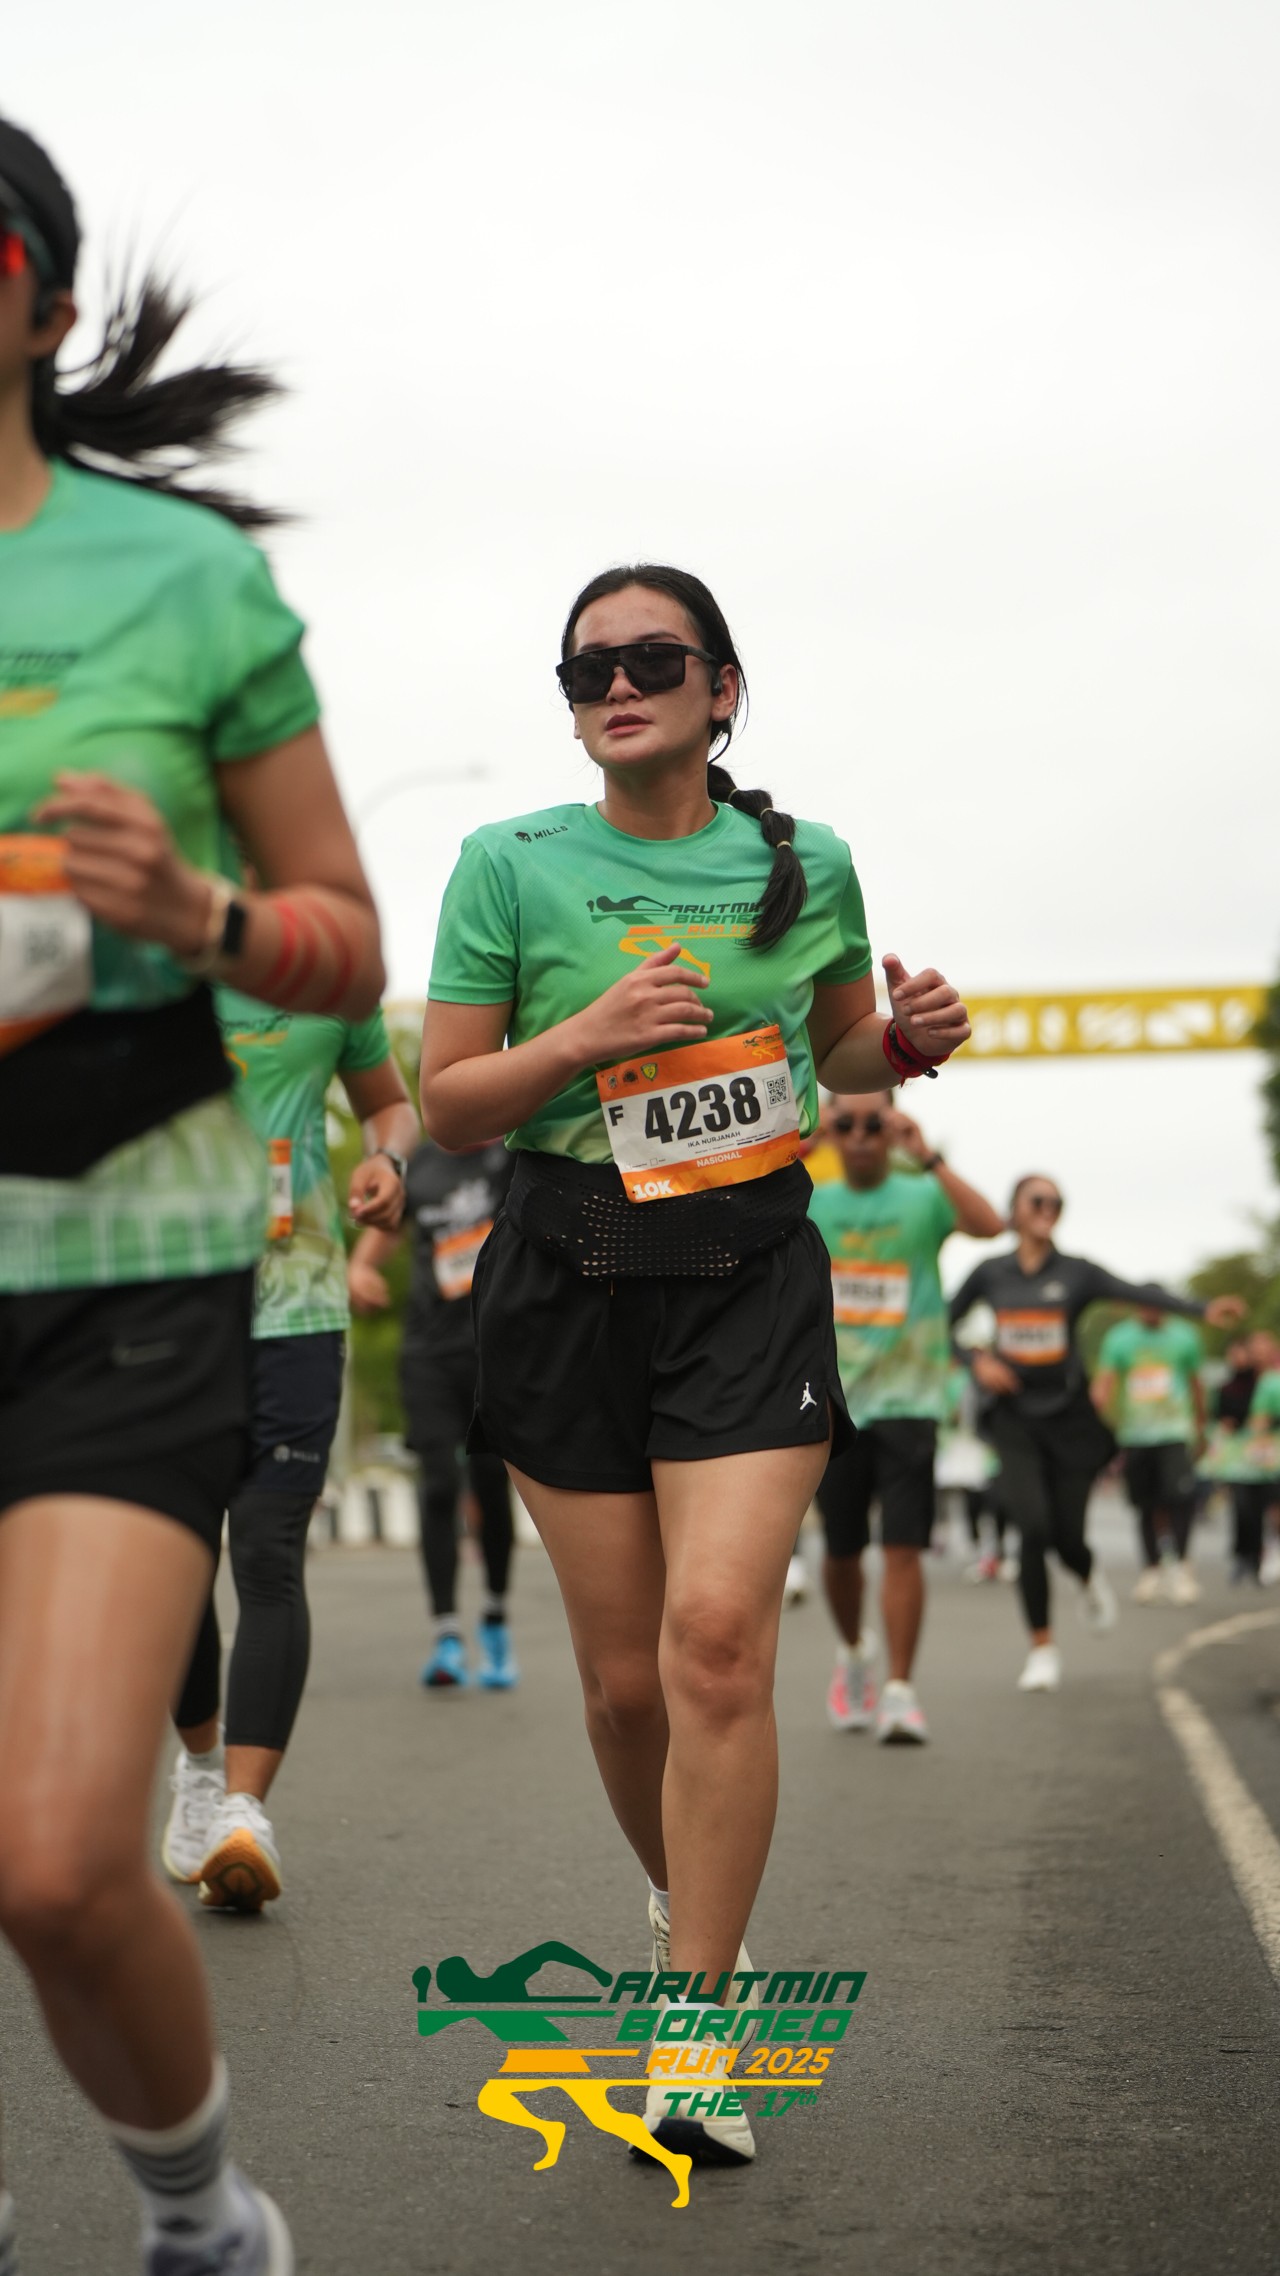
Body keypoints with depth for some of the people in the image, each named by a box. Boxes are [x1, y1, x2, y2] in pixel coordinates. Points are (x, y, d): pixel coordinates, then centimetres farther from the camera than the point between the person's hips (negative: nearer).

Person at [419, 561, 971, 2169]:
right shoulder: (510, 864, 0)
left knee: (719, 1634, -17)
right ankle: (690, 1904, 35)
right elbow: (447, 1105, 1)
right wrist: (584, 1036, -17)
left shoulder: (806, 860, 5)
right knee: (625, 1673, 5)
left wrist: (909, 1040, -3)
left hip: (753, 1269, 0)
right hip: (568, 1277, 1)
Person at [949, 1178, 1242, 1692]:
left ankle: (1091, 1579, 42)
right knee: (1034, 1528, -17)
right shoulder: (990, 1273, 2)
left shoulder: (1076, 1272, -1)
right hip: (1014, 1419, 0)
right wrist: (976, 1361, -5)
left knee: (1067, 1537, 2)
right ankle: (1042, 1649, -2)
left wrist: (1203, 1310, -30)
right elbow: (944, 1324, 14)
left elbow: (1141, 1294, -15)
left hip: (1069, 1417, 0)